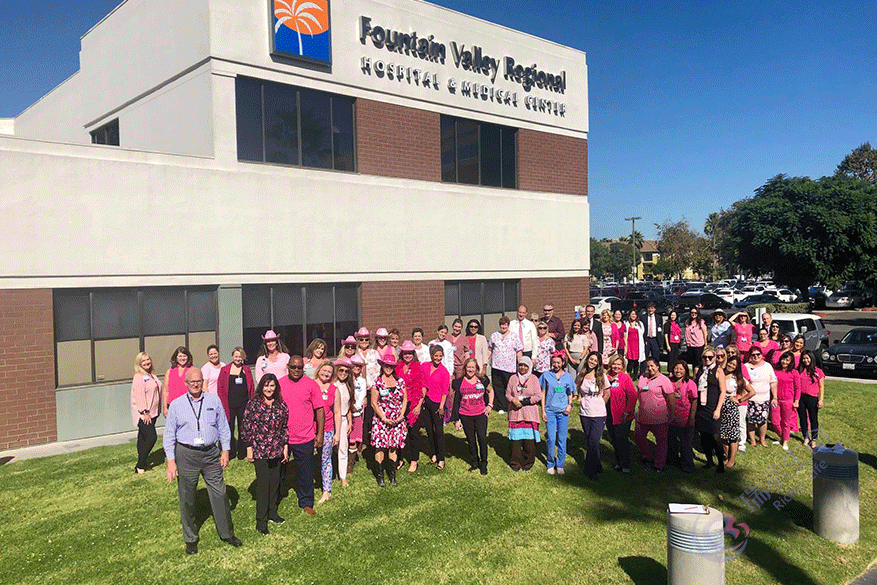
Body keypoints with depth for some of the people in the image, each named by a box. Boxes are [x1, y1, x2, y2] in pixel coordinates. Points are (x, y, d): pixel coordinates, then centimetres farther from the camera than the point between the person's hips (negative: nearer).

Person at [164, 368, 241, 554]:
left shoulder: (214, 400, 4)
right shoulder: (176, 405, 0)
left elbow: (223, 426, 9)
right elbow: (169, 435, 1)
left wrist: (225, 450, 5)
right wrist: (171, 460, -4)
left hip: (211, 454, 1)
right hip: (186, 455, -1)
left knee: (220, 495, 4)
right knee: (187, 499, 8)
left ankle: (227, 533, 21)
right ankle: (190, 539, 24)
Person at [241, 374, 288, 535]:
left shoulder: (281, 405, 4)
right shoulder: (253, 404, -6)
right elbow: (246, 427, -5)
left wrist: (285, 446, 9)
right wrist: (249, 448, -7)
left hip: (277, 451, 4)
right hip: (260, 451, -4)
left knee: (274, 482, 13)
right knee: (263, 484, -2)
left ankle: (272, 512, 29)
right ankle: (261, 521, 7)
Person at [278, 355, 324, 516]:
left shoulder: (311, 385, -3)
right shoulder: (279, 384, 0)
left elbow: (320, 409, 0)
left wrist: (320, 434, -3)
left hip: (305, 438, -1)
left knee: (305, 473, 9)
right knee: (278, 472, 14)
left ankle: (306, 503, 26)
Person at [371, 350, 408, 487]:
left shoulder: (400, 381, 7)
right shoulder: (378, 382, -3)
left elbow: (405, 399, 10)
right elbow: (374, 403, -4)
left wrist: (401, 415, -3)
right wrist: (384, 418, -10)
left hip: (397, 420, 3)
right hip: (381, 419, -2)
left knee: (394, 447, 5)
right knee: (380, 447, -2)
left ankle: (392, 476, 16)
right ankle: (380, 476, 9)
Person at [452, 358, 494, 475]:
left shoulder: (482, 380, 1)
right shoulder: (459, 382, 0)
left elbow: (490, 391, 20)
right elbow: (456, 401, 4)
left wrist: (490, 405, 8)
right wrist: (456, 419, 2)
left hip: (481, 414, 0)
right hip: (465, 416, 0)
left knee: (482, 438, -7)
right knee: (471, 440, 7)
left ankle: (483, 464, 10)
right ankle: (474, 462, 25)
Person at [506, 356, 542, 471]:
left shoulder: (534, 379, 3)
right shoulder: (513, 378, 10)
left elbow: (538, 396, -1)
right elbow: (507, 394, 11)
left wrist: (525, 401, -12)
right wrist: (513, 400, -10)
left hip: (530, 414, -1)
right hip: (515, 413, 1)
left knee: (529, 439, -2)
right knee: (515, 438, -1)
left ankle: (528, 462, 14)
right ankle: (515, 463, 12)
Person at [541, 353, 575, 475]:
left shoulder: (568, 377, 6)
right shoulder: (546, 375, 4)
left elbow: (570, 394, 13)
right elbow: (543, 393, 7)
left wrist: (570, 405, -6)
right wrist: (543, 411, 2)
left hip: (563, 411, 1)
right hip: (550, 411, -1)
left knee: (562, 439, 3)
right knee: (551, 439, -2)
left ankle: (560, 465, 17)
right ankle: (550, 464, 15)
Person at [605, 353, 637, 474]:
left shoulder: (625, 378, -8)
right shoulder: (607, 377, 5)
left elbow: (632, 396, -9)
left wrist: (627, 411, -11)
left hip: (622, 416, -5)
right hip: (610, 415, 5)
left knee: (622, 440, -4)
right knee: (614, 440, 13)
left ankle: (626, 466, 9)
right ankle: (618, 463, 27)